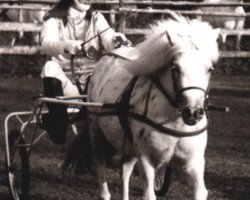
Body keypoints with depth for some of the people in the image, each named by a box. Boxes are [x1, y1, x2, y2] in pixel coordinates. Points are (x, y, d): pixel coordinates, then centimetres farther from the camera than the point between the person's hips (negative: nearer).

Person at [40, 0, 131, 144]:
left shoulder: (96, 18, 12)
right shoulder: (54, 19, 6)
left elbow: (109, 42, -8)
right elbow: (46, 44, -16)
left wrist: (115, 41, -34)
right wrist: (66, 46, -38)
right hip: (65, 80, -1)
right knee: (50, 67, -32)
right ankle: (58, 128, -27)